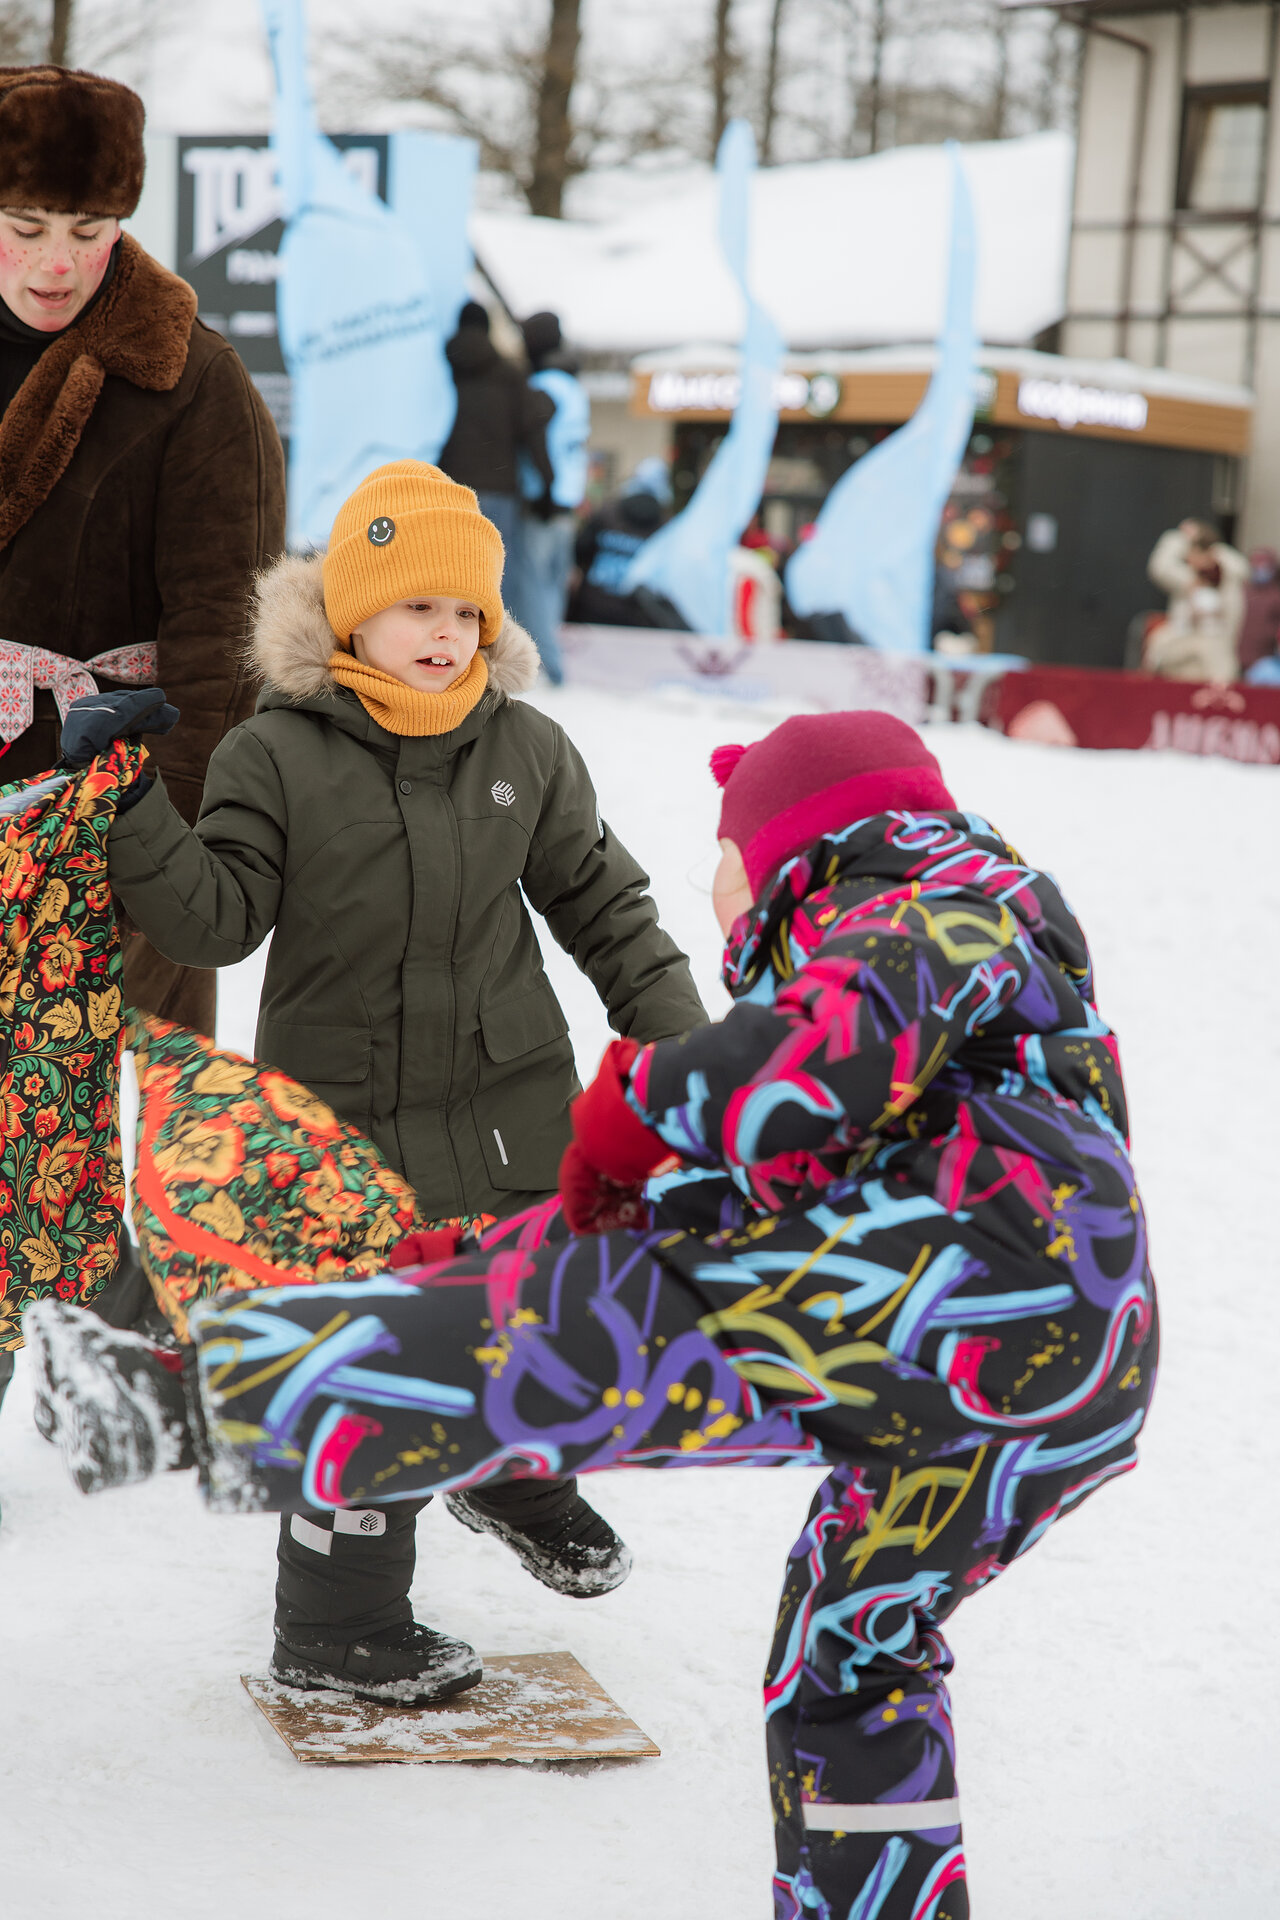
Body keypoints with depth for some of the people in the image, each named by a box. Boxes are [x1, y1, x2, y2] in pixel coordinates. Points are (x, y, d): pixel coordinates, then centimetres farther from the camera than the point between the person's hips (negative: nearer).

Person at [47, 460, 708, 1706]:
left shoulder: (527, 751, 2)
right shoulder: (277, 755, -8)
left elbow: (602, 905, 11)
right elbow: (216, 917, -12)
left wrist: (676, 1033, 9)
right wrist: (131, 809, -23)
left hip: (514, 1112, 4)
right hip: (347, 1124, -4)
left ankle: (515, 1472, 46)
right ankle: (334, 1627, 14)